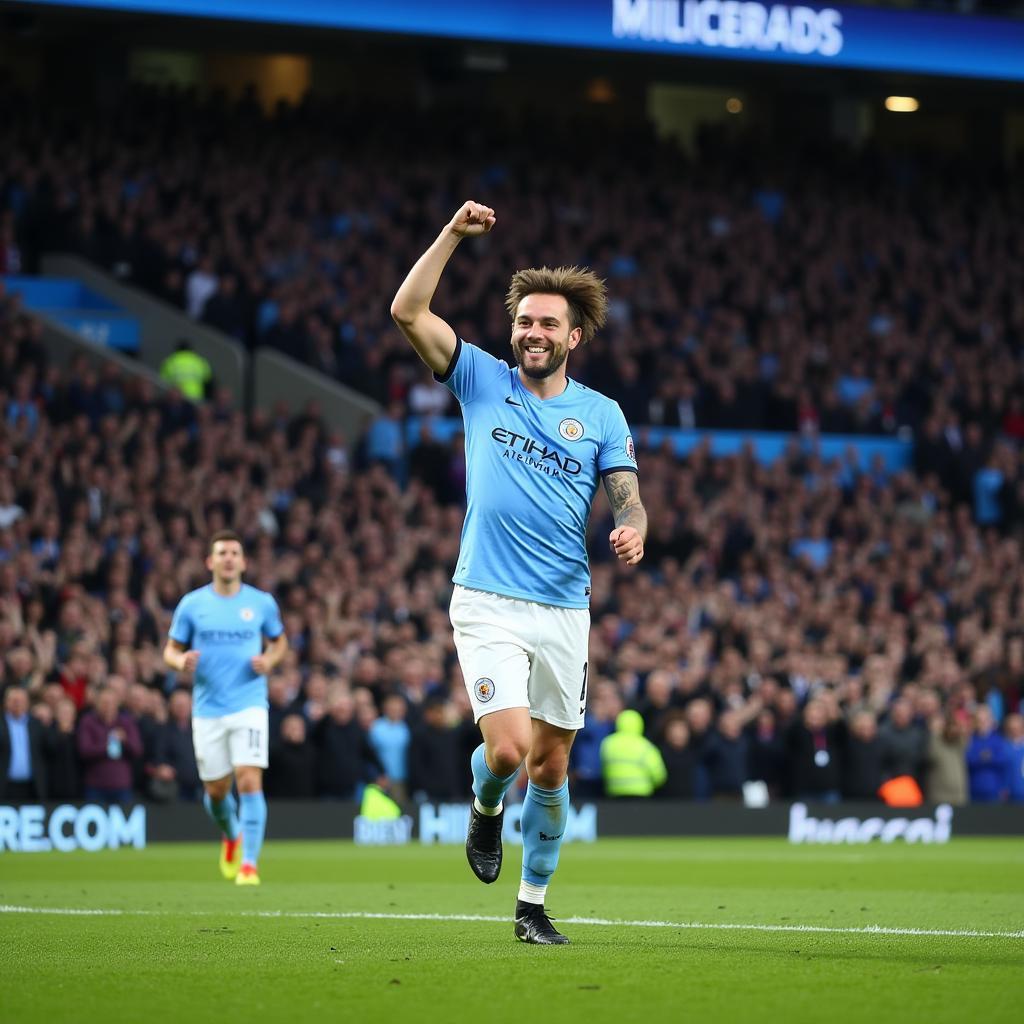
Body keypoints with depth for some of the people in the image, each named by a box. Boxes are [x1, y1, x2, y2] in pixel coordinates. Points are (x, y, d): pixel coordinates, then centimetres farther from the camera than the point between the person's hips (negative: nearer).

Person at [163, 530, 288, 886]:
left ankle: (250, 864, -14)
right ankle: (231, 835, 41)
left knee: (250, 781, -17)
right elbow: (170, 649, 8)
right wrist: (181, 661, -15)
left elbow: (279, 640, 18)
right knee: (216, 790, 8)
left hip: (249, 706, -1)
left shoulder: (262, 603, 3)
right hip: (207, 708, 1)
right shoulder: (191, 604, 2)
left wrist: (269, 660, -4)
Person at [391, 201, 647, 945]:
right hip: (488, 604, -2)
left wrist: (632, 529, -23)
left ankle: (533, 904, 22)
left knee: (551, 767, 7)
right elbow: (408, 312, -3)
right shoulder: (483, 381, 5)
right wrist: (454, 234, -9)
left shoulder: (601, 414, 7)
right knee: (509, 749, -17)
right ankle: (485, 808, 19)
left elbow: (627, 494, 0)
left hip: (565, 610, 2)